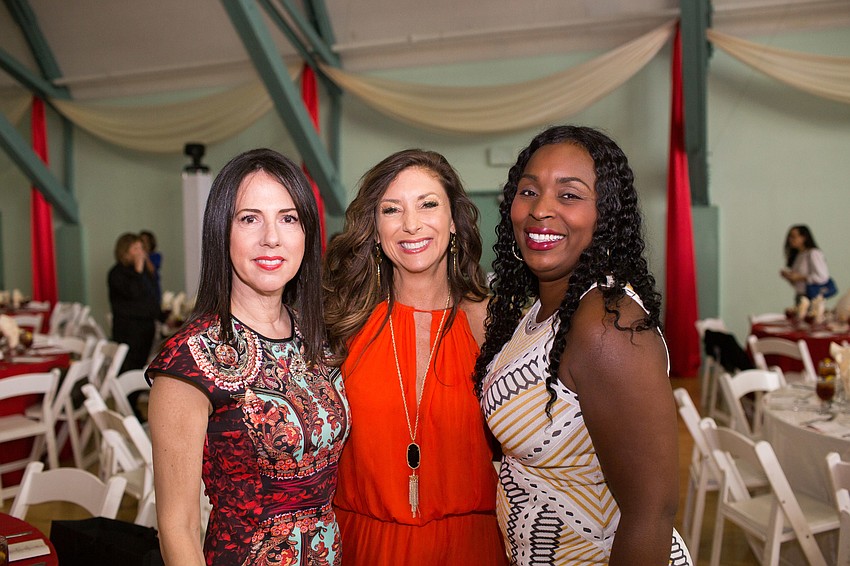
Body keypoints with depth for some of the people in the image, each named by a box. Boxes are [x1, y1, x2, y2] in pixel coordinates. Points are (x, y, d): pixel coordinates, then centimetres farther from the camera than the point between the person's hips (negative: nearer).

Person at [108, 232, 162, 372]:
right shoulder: (117, 273, -7)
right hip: (128, 328, -7)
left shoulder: (144, 271, 16)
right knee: (129, 367, -10)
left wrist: (163, 316, 20)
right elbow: (132, 293, -23)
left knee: (141, 364, 8)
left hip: (147, 324, 7)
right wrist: (138, 270, -20)